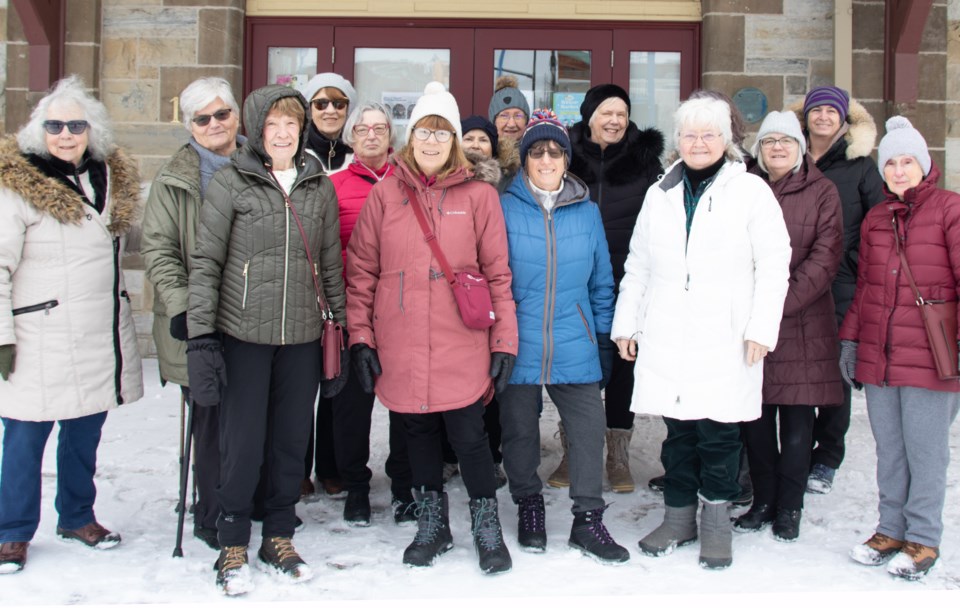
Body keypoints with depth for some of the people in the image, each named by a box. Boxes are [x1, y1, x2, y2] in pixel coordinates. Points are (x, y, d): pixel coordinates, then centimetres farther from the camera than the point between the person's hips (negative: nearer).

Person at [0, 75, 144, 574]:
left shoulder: (112, 177, 9)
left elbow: (126, 237, 27)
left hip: (101, 336, 6)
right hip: (40, 342, -6)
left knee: (85, 433, 16)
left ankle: (78, 516, 33)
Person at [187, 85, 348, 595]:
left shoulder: (319, 186, 8)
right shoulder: (230, 183, -2)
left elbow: (331, 265, 11)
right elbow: (205, 262, -4)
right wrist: (200, 336, -10)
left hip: (302, 337, 3)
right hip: (243, 335, -3)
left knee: (292, 442, 10)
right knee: (244, 443, 1)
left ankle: (279, 537, 29)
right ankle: (232, 547, 20)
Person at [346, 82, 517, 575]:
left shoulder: (478, 196, 1)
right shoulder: (384, 194, 5)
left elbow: (498, 274, 1)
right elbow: (360, 271, 5)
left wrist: (504, 340, -3)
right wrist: (360, 337, 0)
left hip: (461, 346, -2)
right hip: (401, 348, 2)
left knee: (468, 434, 1)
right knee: (419, 432, 13)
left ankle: (487, 528, 21)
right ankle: (432, 525, 31)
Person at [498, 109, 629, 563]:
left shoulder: (586, 210, 7)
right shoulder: (503, 208, -1)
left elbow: (601, 282, 12)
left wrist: (604, 341, 10)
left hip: (575, 347, 2)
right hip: (518, 346, -1)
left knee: (588, 429, 0)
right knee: (520, 431, 10)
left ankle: (588, 520, 12)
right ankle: (529, 507, 29)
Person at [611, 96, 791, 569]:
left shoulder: (751, 190, 2)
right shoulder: (660, 193, 14)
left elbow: (774, 264, -2)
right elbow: (637, 265, 16)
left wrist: (762, 328, -9)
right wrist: (626, 323, 12)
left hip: (725, 342, -3)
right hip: (666, 339, 3)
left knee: (718, 431, 1)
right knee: (678, 429, 9)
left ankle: (716, 520, 17)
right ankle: (678, 517, 22)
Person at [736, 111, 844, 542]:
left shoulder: (822, 192, 3)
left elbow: (825, 257, -5)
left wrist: (781, 302, -14)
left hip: (802, 324, -2)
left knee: (797, 418, 4)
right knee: (755, 416, 8)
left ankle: (789, 508, 16)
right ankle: (763, 500, 22)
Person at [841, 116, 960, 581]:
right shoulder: (875, 218, 13)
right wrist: (850, 338, 14)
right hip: (877, 357, 5)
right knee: (889, 451, 13)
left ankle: (923, 538, 17)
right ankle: (891, 528, 26)